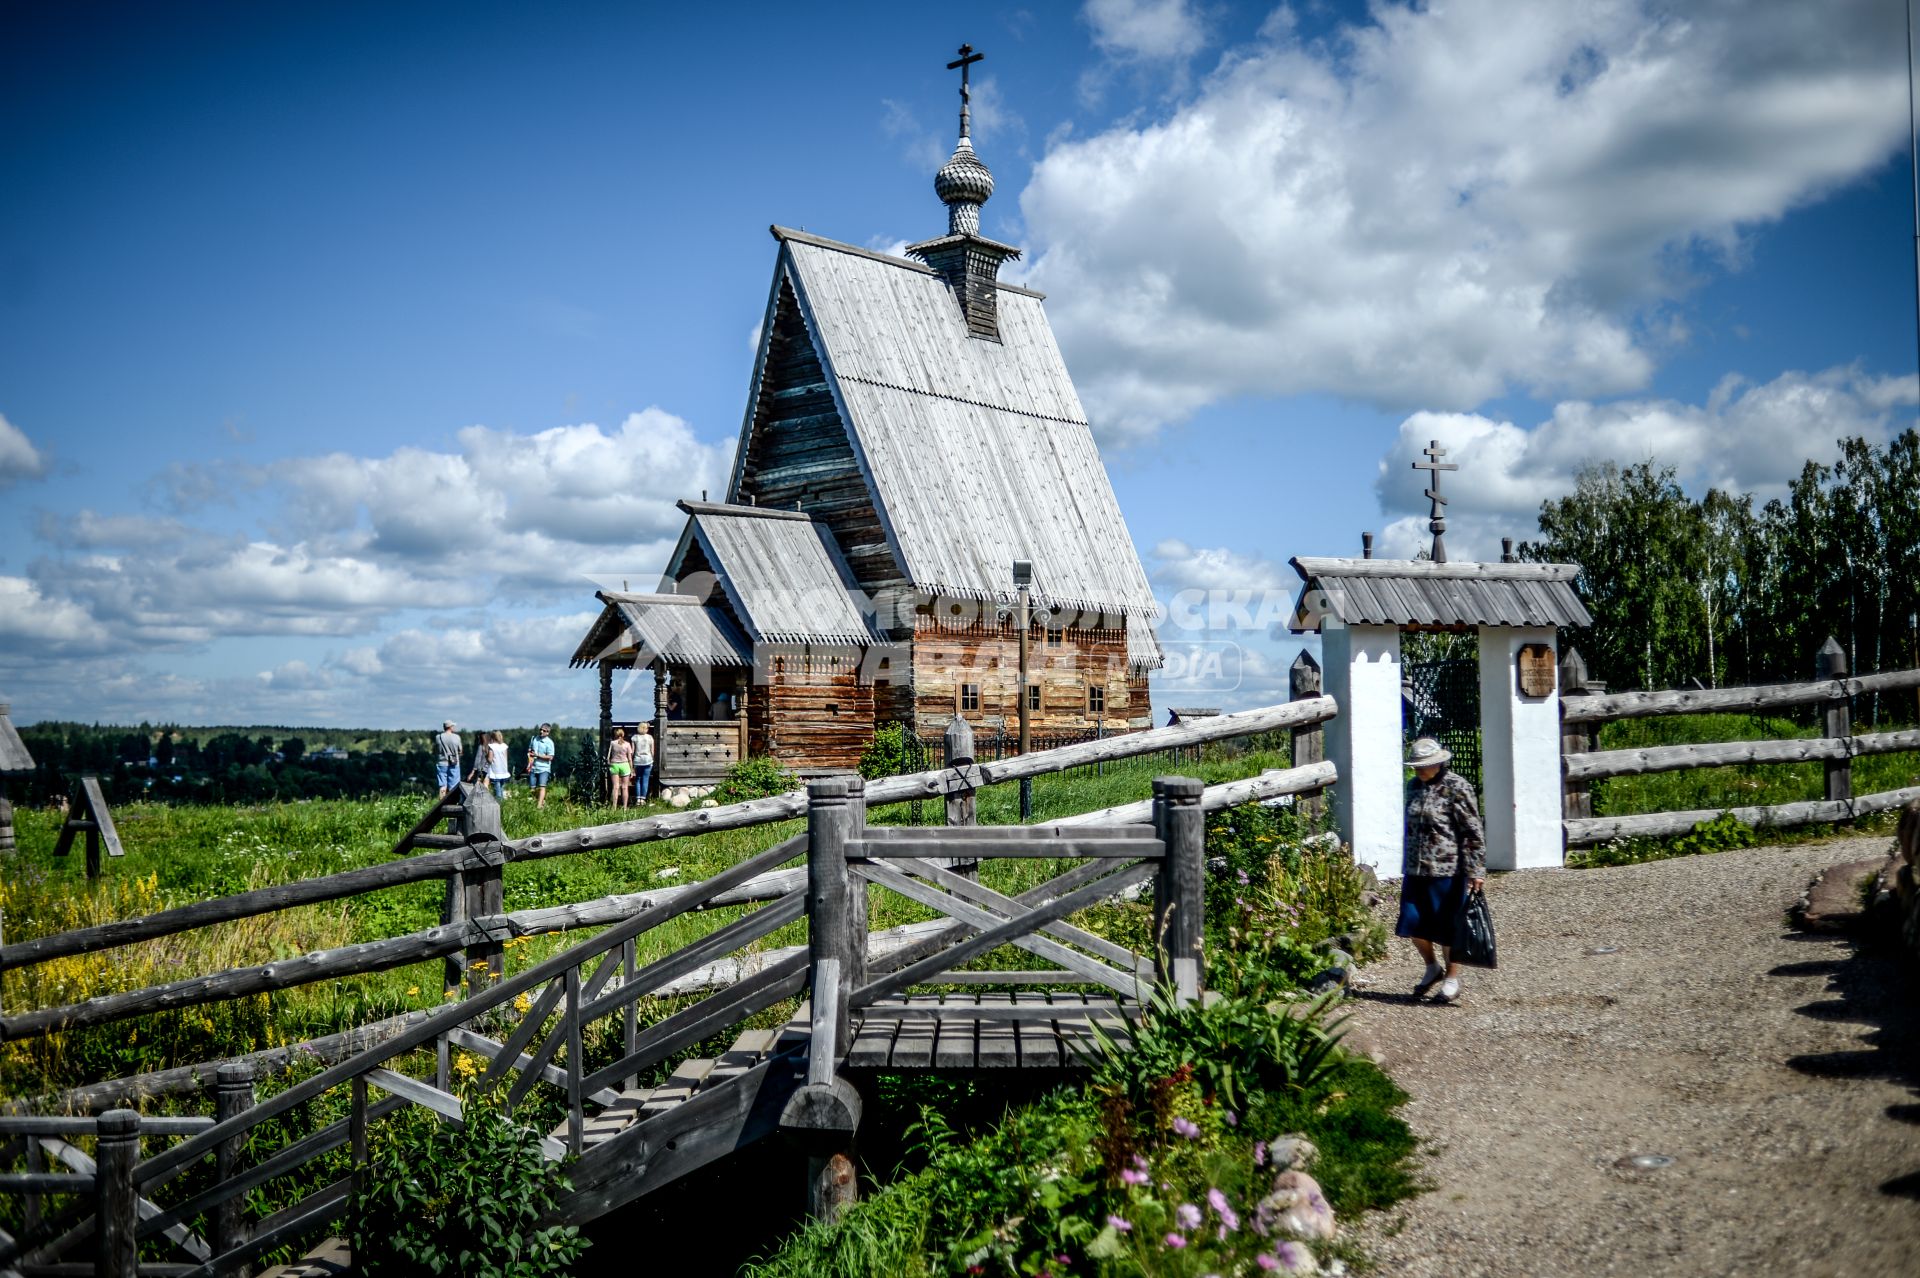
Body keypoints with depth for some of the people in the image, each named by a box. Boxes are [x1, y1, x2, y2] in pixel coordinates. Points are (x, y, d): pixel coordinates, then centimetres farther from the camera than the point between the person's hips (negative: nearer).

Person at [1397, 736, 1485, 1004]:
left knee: (1449, 925, 4)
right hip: (1415, 869, 6)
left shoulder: (1456, 786, -10)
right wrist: (1406, 865, 22)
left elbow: (1474, 831, -12)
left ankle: (1452, 978, 20)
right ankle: (1432, 968, 29)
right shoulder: (1415, 786, 11)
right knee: (1412, 924, 6)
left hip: (1447, 867, -6)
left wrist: (1476, 870, -16)